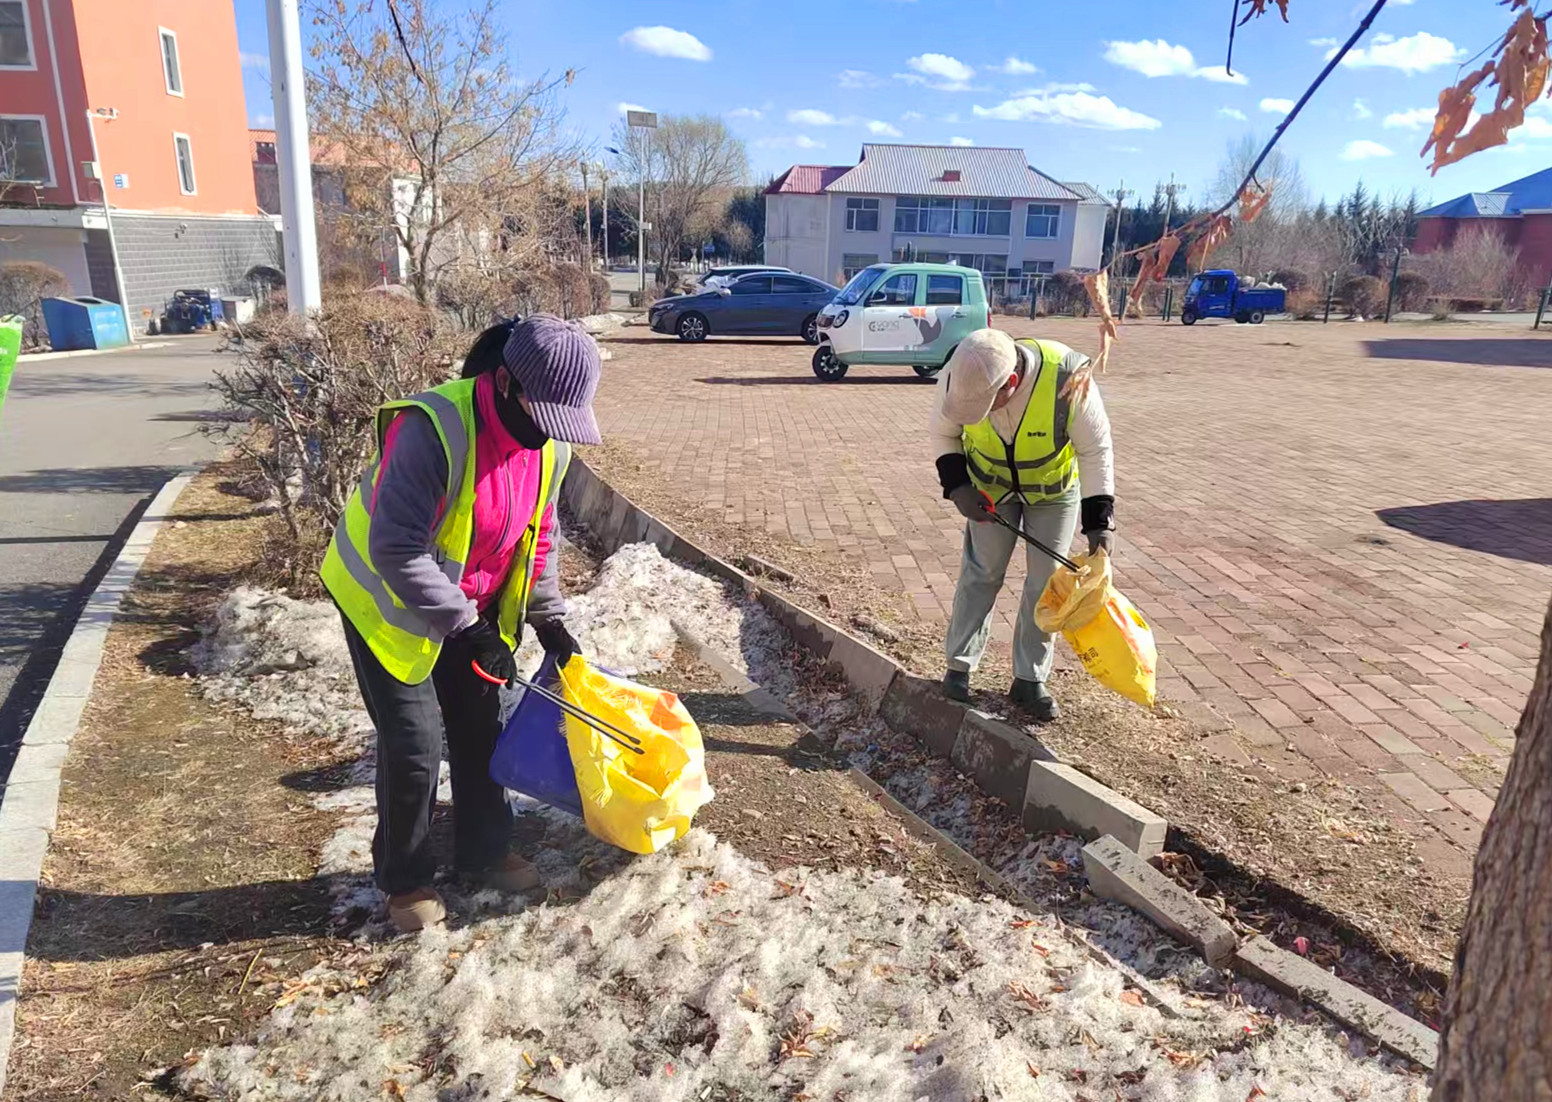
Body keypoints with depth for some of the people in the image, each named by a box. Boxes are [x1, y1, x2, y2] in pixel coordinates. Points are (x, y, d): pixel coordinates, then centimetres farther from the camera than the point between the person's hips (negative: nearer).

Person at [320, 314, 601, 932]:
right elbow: (395, 550, -34)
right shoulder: (432, 429, -34)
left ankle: (484, 852, 34)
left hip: (472, 607, 7)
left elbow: (537, 536, 4)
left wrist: (549, 619, 0)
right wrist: (464, 628, -33)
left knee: (480, 728, 14)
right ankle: (404, 879, 20)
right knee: (414, 746, -3)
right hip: (387, 603, -6)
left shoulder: (549, 443, -10)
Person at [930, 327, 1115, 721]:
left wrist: (1099, 520, -24)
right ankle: (959, 665, 14)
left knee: (1045, 582, 2)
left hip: (1054, 490, -1)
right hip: (991, 486, 1)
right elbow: (944, 433, -8)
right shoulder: (958, 378, -30)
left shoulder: (1067, 380, -38)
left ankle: (1030, 680, 14)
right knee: (981, 573, 1)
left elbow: (1095, 449, -23)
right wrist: (957, 486, -20)